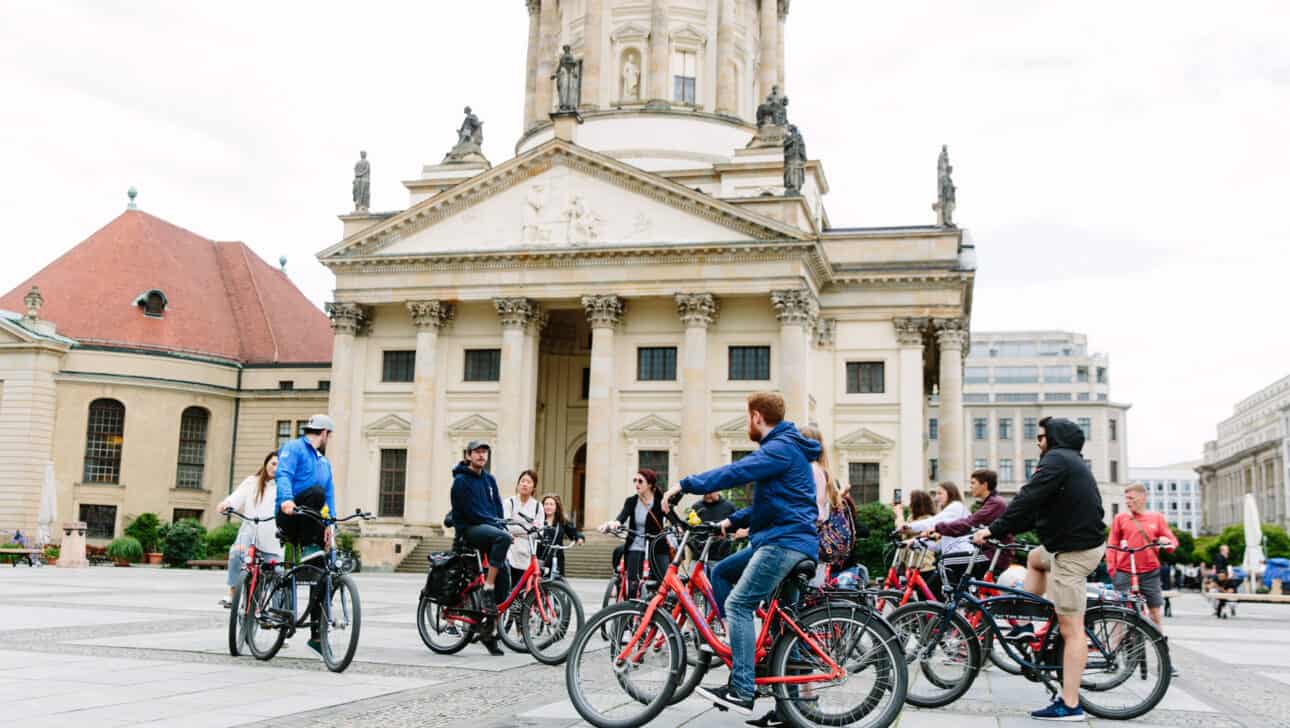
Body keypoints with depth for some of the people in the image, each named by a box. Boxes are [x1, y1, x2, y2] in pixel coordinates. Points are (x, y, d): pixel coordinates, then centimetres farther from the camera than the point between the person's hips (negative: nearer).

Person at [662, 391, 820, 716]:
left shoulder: (781, 448, -12)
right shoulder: (783, 446, 21)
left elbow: (736, 472, -24)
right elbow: (766, 501, 26)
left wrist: (686, 485, -21)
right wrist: (732, 521, 16)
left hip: (785, 540, -11)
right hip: (778, 538, 11)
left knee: (739, 604, -14)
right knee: (721, 572, 14)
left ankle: (741, 691, -15)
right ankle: (746, 657, 13)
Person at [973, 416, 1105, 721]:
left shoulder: (1056, 459, -12)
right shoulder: (1072, 460, 20)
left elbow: (1027, 500, -21)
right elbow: (1039, 509, 21)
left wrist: (994, 529, -16)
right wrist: (1004, 529, 18)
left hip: (1072, 552, -11)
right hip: (1080, 539, 11)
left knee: (1071, 628, -10)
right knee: (1035, 558, 36)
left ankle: (1070, 705, -10)